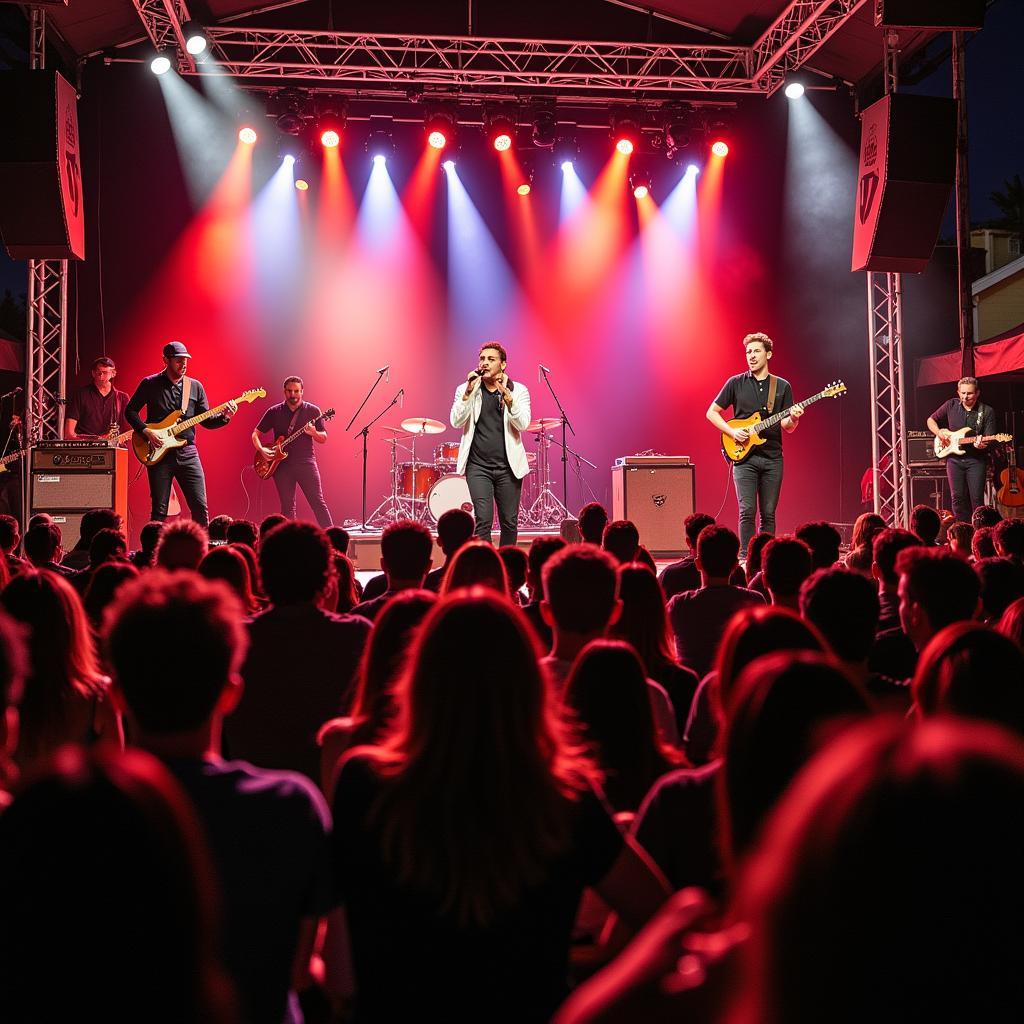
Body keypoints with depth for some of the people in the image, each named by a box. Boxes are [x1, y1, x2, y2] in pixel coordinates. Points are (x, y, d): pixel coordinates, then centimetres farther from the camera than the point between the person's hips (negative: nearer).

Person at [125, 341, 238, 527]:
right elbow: (130, 411, 5)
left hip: (187, 453, 2)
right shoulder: (150, 384, 2)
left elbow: (207, 421, 10)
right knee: (159, 511, 0)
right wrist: (146, 431, -10)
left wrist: (224, 416, -9)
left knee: (200, 506, -3)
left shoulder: (195, 386, 9)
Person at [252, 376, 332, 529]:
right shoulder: (274, 412, 8)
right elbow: (255, 434, 13)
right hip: (282, 465, 2)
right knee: (287, 507, 5)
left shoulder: (313, 411, 4)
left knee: (318, 502, -9)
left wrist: (313, 433, -16)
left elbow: (323, 439, 6)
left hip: (306, 463, -2)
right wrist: (261, 450, -6)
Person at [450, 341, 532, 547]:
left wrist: (506, 395, -21)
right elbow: (456, 422, -7)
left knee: (510, 522, 7)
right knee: (483, 520, -11)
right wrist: (469, 391, -16)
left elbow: (523, 424, -10)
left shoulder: (518, 390, 4)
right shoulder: (465, 390, 5)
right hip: (478, 467, -1)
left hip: (508, 467, 1)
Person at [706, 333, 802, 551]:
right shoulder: (736, 383, 5)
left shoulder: (782, 387, 9)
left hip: (772, 458, 2)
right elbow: (712, 412, 9)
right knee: (747, 511, -10)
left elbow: (787, 427, 7)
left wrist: (793, 419, -16)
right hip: (744, 457, -2)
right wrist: (732, 431, -6)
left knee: (768, 514, 4)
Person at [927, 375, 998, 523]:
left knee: (976, 499, -7)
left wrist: (983, 444, -28)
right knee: (958, 498, 0)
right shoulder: (951, 405, 5)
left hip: (976, 459, -2)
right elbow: (931, 420, 17)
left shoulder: (987, 411, -2)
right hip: (954, 457, 2)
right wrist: (939, 432, -1)